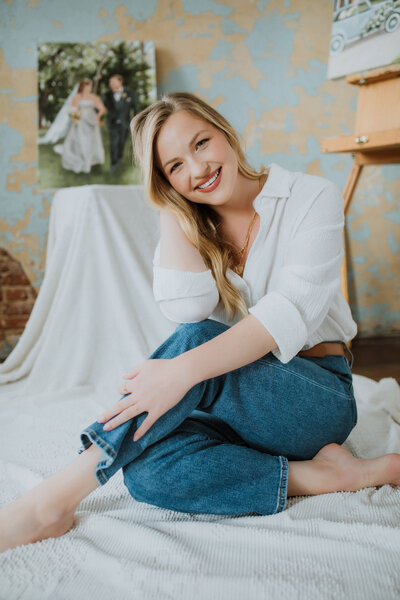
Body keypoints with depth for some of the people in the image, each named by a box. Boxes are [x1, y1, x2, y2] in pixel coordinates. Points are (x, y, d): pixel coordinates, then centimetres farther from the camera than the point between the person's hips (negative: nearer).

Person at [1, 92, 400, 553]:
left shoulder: (312, 198, -6)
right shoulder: (187, 228, 5)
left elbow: (293, 309, -23)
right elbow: (186, 308, -16)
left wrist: (184, 369, -35)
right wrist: (171, 208, -11)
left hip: (320, 396, -3)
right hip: (239, 401, 4)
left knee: (196, 341, -33)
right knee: (146, 470, -28)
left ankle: (51, 502, -28)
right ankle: (323, 477, -20)